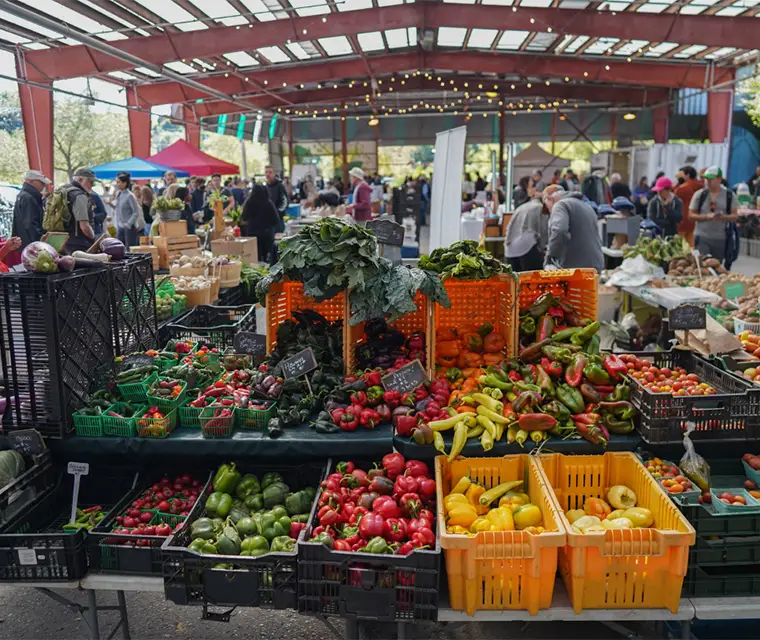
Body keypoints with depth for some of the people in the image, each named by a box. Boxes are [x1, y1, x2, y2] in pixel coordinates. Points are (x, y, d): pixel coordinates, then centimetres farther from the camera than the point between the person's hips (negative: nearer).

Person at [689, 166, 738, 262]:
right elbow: (691, 215, -1)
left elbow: (734, 217, 2)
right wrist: (707, 216, -17)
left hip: (720, 239, 2)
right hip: (702, 237, -2)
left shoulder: (730, 195, 3)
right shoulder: (699, 194, 0)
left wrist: (723, 217, -20)